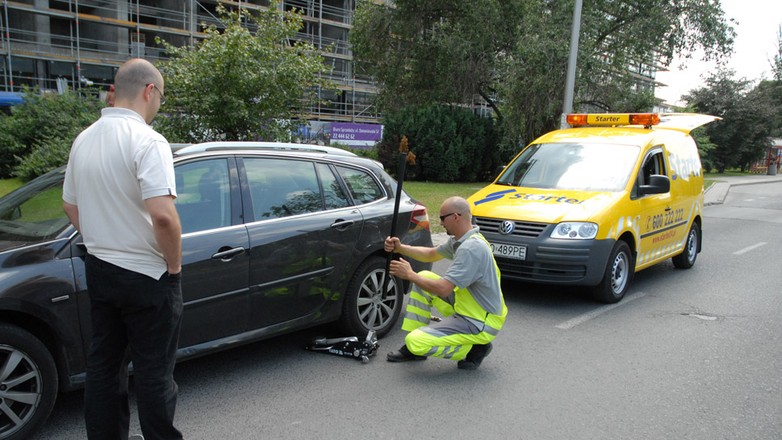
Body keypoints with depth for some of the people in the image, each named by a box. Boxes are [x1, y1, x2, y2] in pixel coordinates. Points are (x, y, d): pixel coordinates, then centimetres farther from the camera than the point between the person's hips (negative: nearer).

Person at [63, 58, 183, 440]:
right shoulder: (146, 141, -19)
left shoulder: (84, 139, 6)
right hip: (147, 276, -7)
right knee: (154, 373, 5)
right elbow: (162, 214, -30)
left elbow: (70, 206, 15)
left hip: (99, 269, 8)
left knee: (103, 364, 17)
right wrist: (174, 263, -15)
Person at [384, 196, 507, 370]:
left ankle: (475, 348, -1)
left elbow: (443, 289, -29)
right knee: (424, 277, 11)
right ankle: (413, 348, 15)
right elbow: (431, 254, 20)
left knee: (416, 342, -19)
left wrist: (410, 275, -16)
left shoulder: (472, 248, -27)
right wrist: (400, 248, 6)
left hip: (480, 322, -10)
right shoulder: (460, 239, 4)